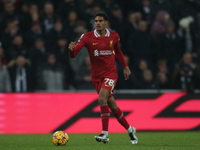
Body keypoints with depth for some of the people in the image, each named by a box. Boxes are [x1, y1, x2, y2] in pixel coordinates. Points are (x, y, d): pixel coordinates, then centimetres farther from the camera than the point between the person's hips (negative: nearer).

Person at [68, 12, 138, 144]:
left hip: (110, 74, -2)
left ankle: (105, 134, -22)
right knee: (112, 106, 6)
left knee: (102, 99, -24)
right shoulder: (87, 37, -7)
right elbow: (74, 54, -16)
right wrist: (72, 50, -39)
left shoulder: (114, 36, 0)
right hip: (96, 76, 2)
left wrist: (125, 66, 21)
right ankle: (130, 130, 26)